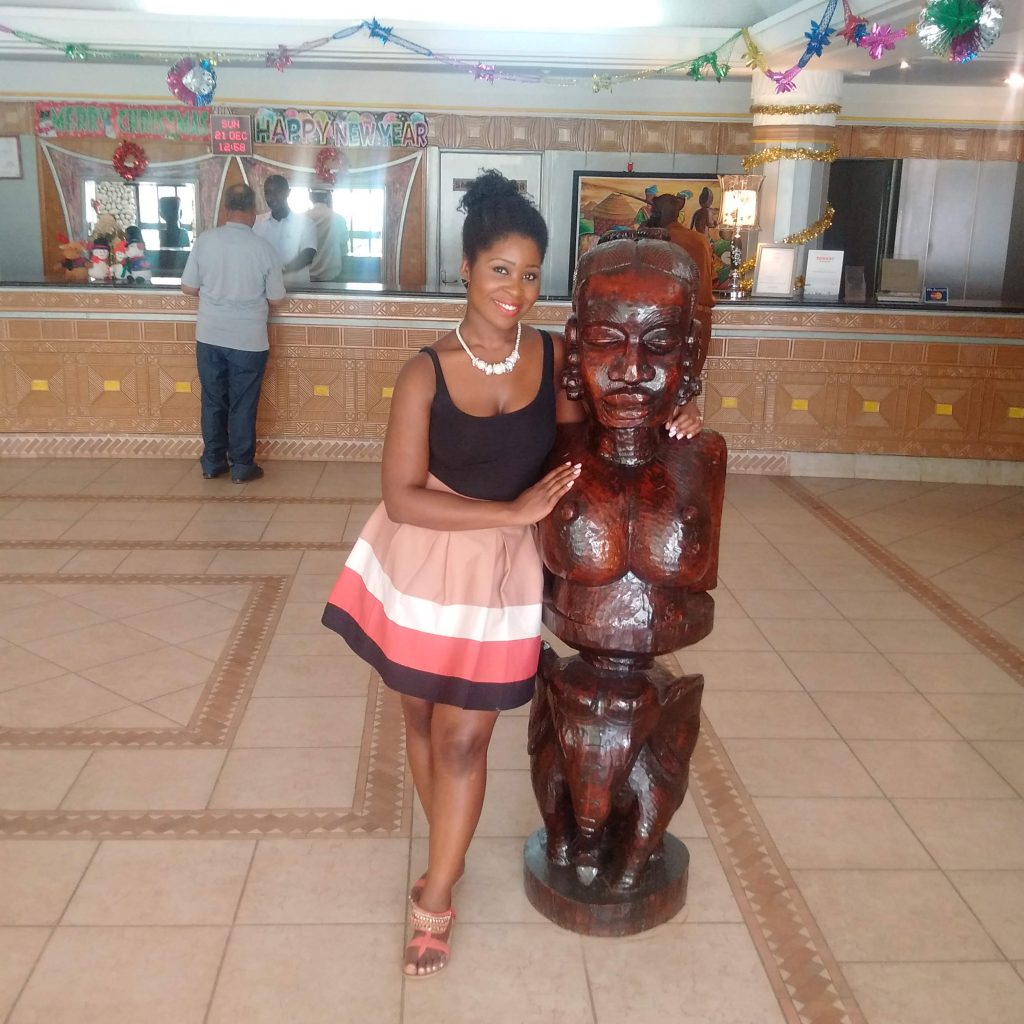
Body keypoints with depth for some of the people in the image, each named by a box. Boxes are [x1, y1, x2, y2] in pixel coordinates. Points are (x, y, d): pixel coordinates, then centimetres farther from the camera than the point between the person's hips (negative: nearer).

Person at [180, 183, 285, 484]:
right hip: (248, 340, -2)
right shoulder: (263, 248, -10)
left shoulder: (204, 240, -5)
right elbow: (275, 299, -4)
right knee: (243, 405, 7)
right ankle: (242, 466, 15)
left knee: (213, 401, 13)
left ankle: (212, 463, 21)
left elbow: (188, 288, 0)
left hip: (209, 336, 2)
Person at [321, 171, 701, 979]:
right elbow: (402, 498, -19)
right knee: (423, 720, 17)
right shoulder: (426, 374, -16)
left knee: (464, 738, 7)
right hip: (423, 563, 0)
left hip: (500, 572, 1)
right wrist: (514, 510, -24)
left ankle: (435, 899, 27)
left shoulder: (555, 357, -8)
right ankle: (449, 856, 43)